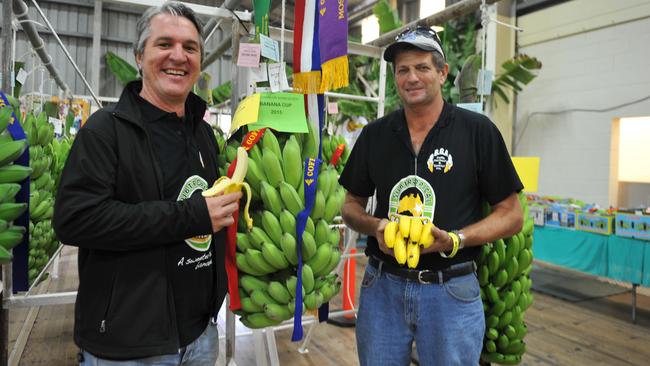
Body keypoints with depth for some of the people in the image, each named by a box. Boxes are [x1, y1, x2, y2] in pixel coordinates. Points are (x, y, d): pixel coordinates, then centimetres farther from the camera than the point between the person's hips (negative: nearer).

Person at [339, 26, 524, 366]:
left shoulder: (478, 131, -5)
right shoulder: (375, 134, 4)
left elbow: (511, 214, -2)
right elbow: (351, 205, 11)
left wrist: (455, 240, -18)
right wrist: (376, 227, -11)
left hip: (452, 290, -2)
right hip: (382, 286, 3)